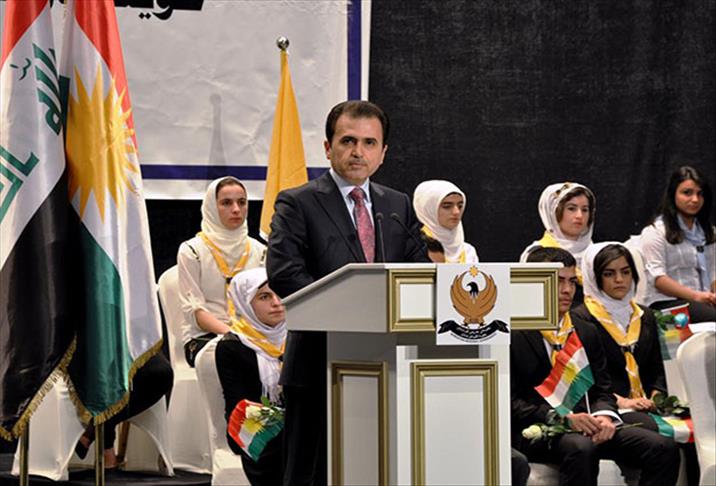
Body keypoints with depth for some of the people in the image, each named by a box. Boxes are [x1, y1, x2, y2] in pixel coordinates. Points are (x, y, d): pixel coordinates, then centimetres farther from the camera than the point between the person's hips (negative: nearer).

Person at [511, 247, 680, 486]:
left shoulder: (587, 332, 19)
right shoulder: (511, 336, -2)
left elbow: (602, 390, 17)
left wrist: (604, 415, -7)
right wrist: (562, 418, -19)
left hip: (585, 425, 6)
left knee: (664, 448, -15)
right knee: (581, 448, -39)